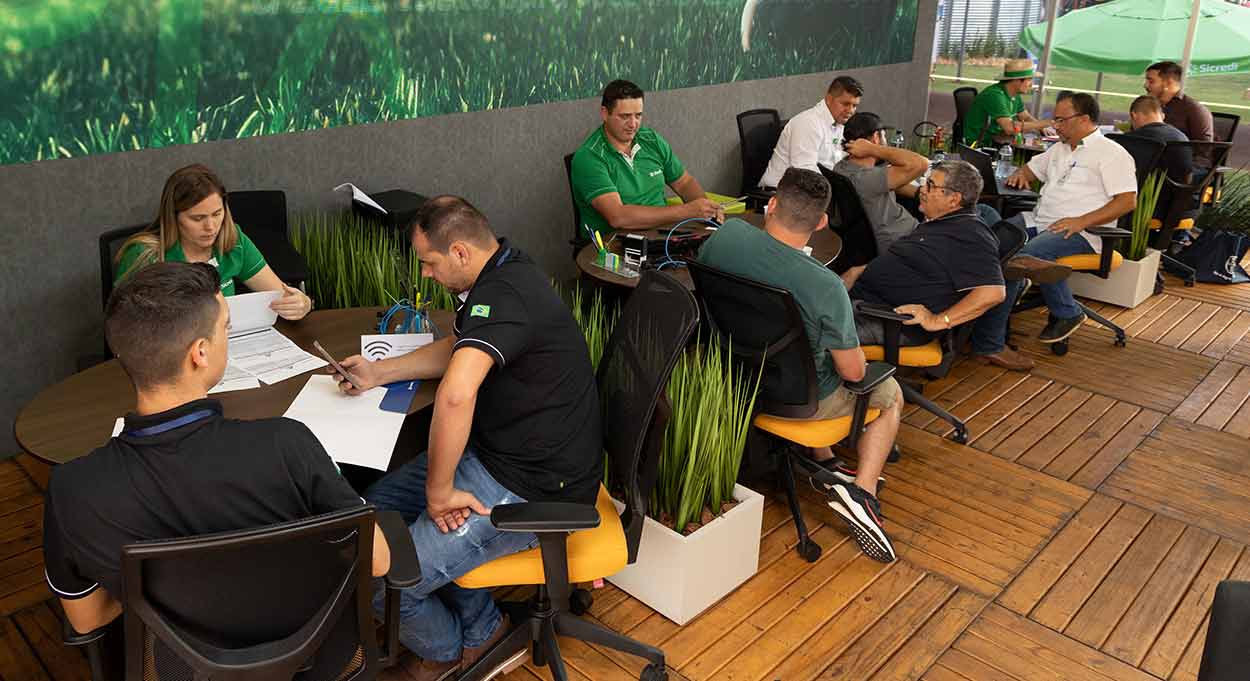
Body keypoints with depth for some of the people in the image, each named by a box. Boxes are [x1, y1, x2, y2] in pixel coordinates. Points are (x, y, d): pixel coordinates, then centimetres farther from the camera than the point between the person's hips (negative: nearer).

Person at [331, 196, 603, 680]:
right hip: (493, 452, 11)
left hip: (533, 489, -11)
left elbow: (456, 393, -42)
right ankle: (479, 627, 25)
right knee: (376, 508, 13)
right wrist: (378, 373, 17)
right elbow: (455, 349, 25)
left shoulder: (502, 294, -27)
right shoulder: (503, 274, 8)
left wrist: (439, 490, -28)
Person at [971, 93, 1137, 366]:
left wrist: (1082, 221, -21)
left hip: (1080, 232, -8)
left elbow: (1127, 200, -9)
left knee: (1028, 254, -35)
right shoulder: (1059, 149, 25)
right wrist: (1021, 173, 13)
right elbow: (1032, 168, 40)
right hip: (1038, 220, 8)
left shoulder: (1112, 153, 0)